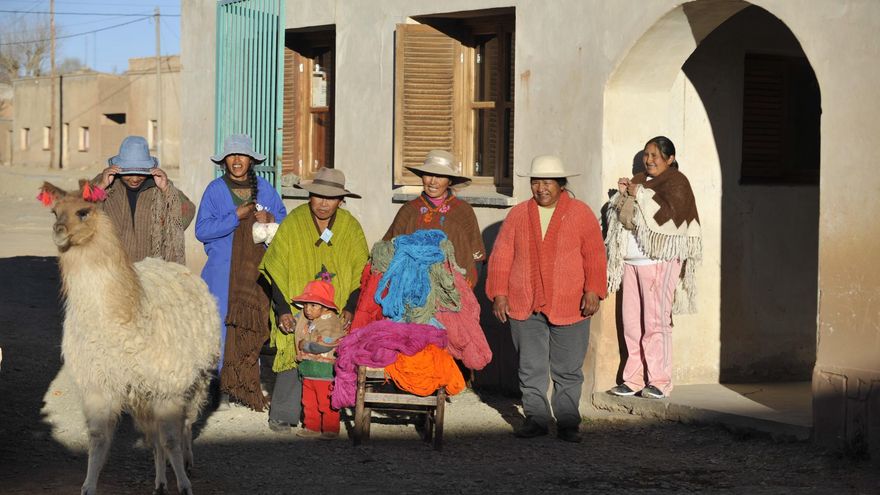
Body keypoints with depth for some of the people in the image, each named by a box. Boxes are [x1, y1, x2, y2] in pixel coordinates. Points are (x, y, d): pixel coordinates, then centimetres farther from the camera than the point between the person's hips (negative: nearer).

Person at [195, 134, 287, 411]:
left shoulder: (265, 189, 10)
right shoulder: (215, 190, 2)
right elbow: (202, 230, -7)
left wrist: (270, 220, -8)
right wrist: (237, 216, -14)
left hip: (256, 271, 2)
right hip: (222, 271, -2)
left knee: (253, 330, -1)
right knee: (220, 326, -6)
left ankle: (247, 387, 7)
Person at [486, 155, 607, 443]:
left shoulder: (581, 214, 2)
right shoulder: (518, 215, 8)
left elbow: (594, 256, -1)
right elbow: (501, 256, 8)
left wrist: (593, 291, -12)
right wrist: (499, 293, 1)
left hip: (569, 307, -2)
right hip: (524, 307, 2)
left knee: (567, 370, 3)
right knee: (531, 368, 5)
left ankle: (567, 422, 10)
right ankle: (536, 418, 13)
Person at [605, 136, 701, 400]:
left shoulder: (676, 182, -2)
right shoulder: (640, 180, 19)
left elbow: (668, 212, -19)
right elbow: (621, 215, 18)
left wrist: (639, 194, -14)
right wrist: (622, 193, 0)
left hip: (659, 261, -7)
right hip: (631, 261, 7)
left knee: (656, 321, -7)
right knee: (631, 321, 6)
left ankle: (660, 381, -2)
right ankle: (634, 379, 12)